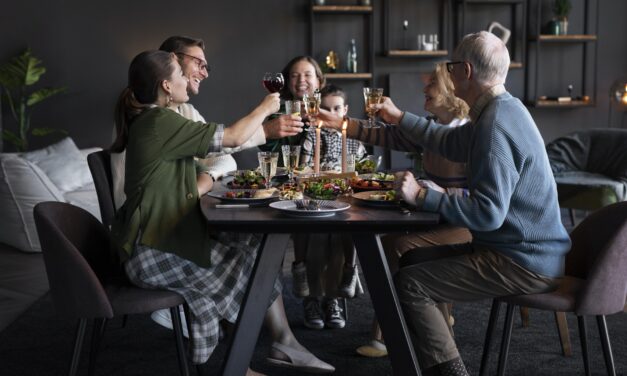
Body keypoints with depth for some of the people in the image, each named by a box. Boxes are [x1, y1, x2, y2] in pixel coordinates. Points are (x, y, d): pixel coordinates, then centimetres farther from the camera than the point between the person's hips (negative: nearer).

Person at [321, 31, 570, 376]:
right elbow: (451, 143, 27)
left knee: (408, 284, -17)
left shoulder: (495, 126, -23)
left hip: (524, 264, -11)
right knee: (414, 258, 17)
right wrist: (399, 118, 31)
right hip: (526, 248, 11)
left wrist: (422, 197, -25)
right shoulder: (499, 110, 10)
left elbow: (487, 212, -31)